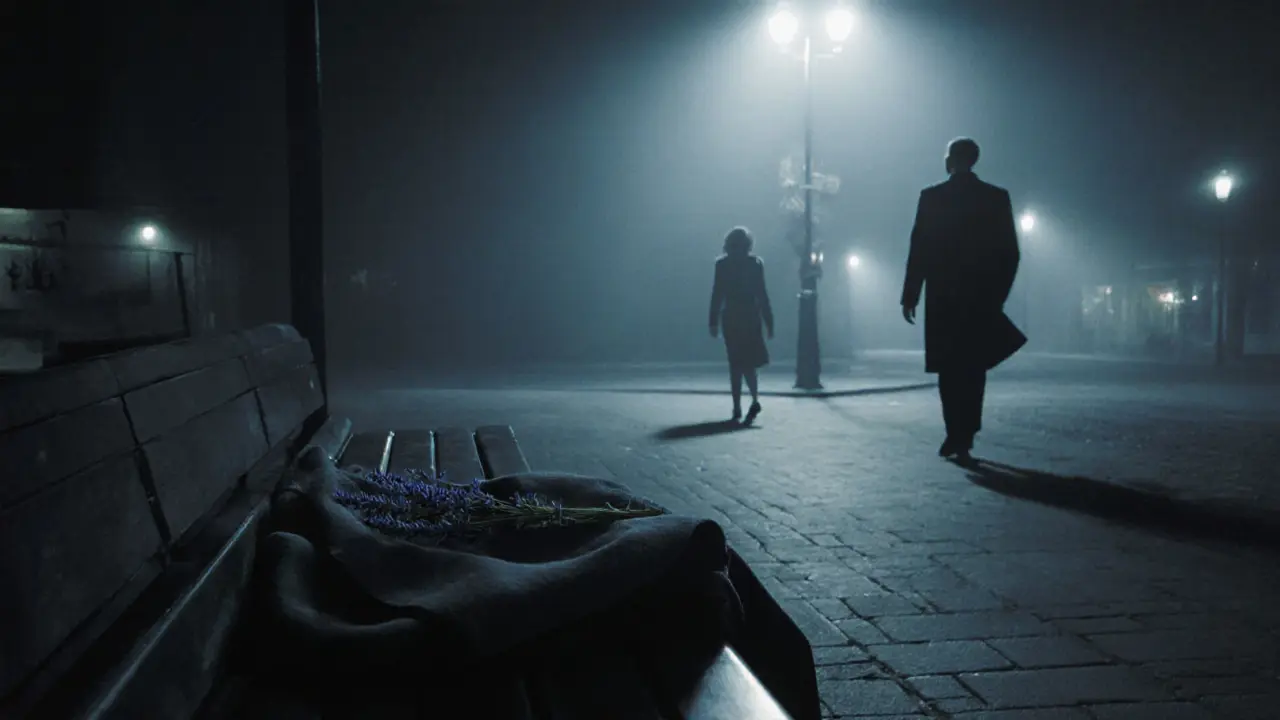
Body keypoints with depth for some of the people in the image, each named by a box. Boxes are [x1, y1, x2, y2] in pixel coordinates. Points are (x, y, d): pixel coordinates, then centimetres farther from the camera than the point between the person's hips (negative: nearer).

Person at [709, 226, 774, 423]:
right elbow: (762, 294, -2)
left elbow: (717, 294, -3)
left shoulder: (722, 264, -1)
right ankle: (755, 399, -17)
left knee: (735, 363, 8)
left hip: (730, 318, 0)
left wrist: (714, 321, 2)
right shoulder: (756, 263, -1)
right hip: (751, 316, 0)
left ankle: (737, 408, 6)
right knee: (749, 362, 7)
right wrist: (769, 322, 2)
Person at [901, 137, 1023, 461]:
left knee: (950, 370, 6)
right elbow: (1010, 253, 2)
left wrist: (910, 295, 0)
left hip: (943, 297, -2)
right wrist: (998, 294, 12)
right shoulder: (998, 198, 2)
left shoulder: (931, 197, -4)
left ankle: (957, 436, 0)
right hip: (982, 297, 2)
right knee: (973, 368, 12)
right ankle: (964, 436, 13)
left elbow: (918, 251, -6)